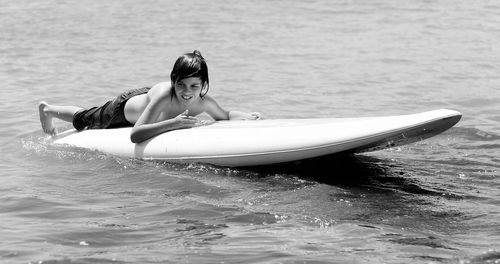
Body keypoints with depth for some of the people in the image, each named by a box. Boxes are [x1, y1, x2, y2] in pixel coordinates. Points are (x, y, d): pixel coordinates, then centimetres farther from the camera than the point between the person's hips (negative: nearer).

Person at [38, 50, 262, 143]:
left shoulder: (205, 103, -36)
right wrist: (173, 123, -63)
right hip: (126, 106, -4)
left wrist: (246, 116, -33)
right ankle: (48, 109, 59)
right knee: (84, 120, 27)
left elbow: (224, 115, -12)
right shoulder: (164, 95, -50)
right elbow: (135, 135, -55)